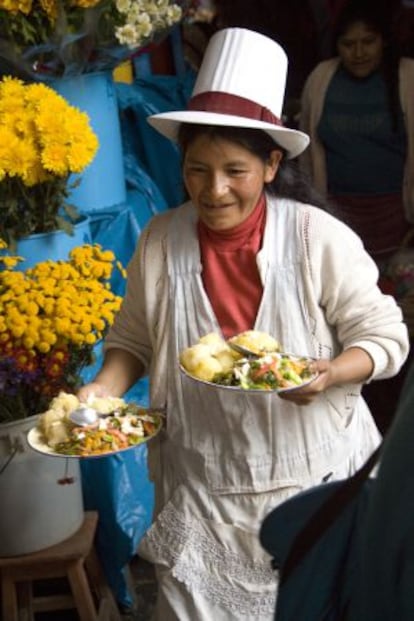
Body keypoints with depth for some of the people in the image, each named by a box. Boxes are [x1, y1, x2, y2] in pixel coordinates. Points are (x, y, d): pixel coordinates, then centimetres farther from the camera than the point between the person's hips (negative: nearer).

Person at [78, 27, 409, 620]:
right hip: (201, 488, 2)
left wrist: (329, 374, -26)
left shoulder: (320, 237, -12)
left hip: (314, 477, -1)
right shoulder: (159, 241, -5)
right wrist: (106, 387, -13)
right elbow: (132, 339, 7)